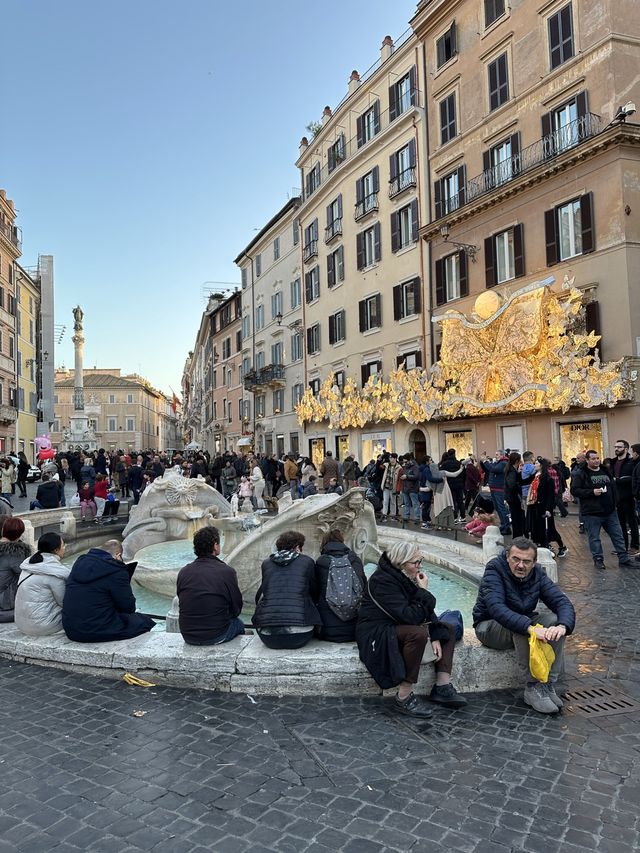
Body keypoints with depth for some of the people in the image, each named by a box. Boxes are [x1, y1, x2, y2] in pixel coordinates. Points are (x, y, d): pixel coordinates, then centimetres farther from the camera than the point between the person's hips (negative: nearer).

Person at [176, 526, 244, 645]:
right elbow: (236, 609, -6)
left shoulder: (183, 572, -2)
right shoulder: (227, 572, -14)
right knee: (238, 623, 29)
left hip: (188, 637, 4)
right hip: (216, 636, -4)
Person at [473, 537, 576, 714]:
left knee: (554, 620, -21)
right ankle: (532, 688, -26)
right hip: (490, 626, -5)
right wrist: (531, 628, -51)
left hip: (522, 619, 6)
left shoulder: (537, 573, -8)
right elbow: (496, 608, -39)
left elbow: (562, 602, -16)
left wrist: (563, 626, -40)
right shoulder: (494, 569, -25)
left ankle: (548, 684, -17)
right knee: (521, 627, -35)